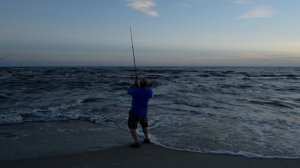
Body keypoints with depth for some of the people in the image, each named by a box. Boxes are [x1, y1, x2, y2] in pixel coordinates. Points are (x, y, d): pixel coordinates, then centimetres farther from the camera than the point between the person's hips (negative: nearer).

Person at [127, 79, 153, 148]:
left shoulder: (136, 90, -28)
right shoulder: (149, 91, -13)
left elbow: (129, 91, -6)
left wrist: (134, 84, 5)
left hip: (135, 112, -6)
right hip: (144, 111, 6)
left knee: (132, 127, 6)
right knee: (144, 124, 27)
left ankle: (136, 142, 0)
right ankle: (146, 138, 36)